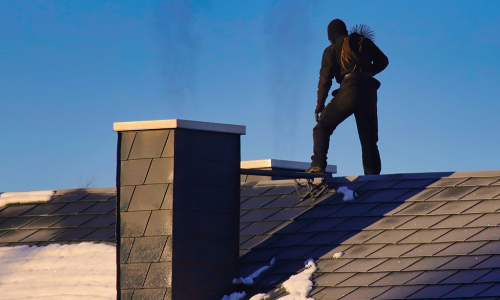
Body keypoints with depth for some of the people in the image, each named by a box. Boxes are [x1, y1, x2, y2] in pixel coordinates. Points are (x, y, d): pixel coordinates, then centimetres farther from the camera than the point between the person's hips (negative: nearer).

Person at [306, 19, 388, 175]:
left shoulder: (331, 50, 12)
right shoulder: (364, 42, 20)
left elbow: (325, 77, 3)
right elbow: (383, 61, 18)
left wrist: (320, 103, 2)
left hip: (349, 89, -3)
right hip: (369, 90, 3)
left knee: (322, 127, 7)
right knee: (369, 138, 9)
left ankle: (318, 165, -9)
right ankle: (373, 174, 0)